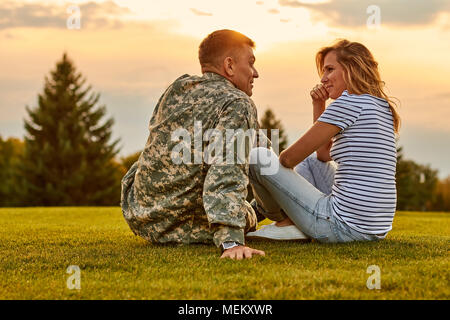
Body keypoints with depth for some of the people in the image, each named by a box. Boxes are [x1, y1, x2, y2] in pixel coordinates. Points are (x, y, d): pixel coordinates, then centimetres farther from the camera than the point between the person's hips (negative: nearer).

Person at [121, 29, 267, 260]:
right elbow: (227, 172, -31)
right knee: (247, 215, 26)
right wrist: (231, 240, -40)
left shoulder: (175, 89, 5)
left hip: (138, 218, 4)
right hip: (186, 228, -4)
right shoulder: (238, 105, -16)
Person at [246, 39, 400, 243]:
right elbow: (324, 154, 24)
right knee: (311, 160, 31)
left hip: (345, 227, -10)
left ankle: (286, 221, 19)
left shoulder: (351, 101, -12)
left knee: (258, 156, -1)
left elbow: (289, 158, -11)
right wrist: (318, 105, 14)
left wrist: (278, 160, 12)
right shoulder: (383, 108, 15)